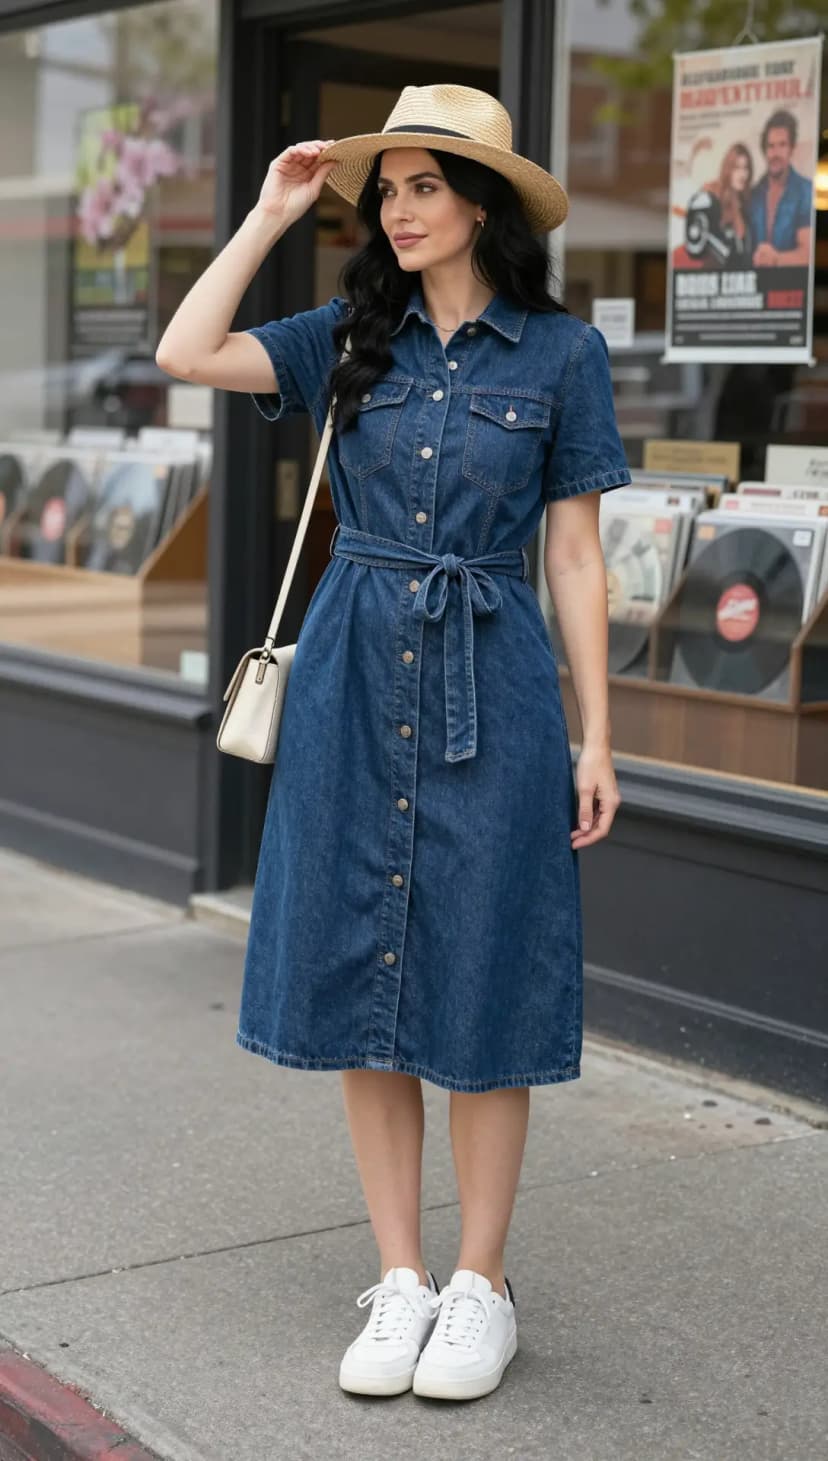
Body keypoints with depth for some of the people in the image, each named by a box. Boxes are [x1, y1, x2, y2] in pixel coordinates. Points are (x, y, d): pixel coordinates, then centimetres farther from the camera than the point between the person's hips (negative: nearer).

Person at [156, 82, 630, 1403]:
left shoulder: (560, 352, 0)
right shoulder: (351, 340, 8)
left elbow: (574, 555, 0)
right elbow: (187, 354, -6)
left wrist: (596, 739, -3)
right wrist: (272, 213, -1)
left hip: (491, 691, -3)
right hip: (353, 686, 3)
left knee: (482, 995, 2)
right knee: (362, 985, 6)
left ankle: (480, 1285, 16)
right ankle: (400, 1280, 18)